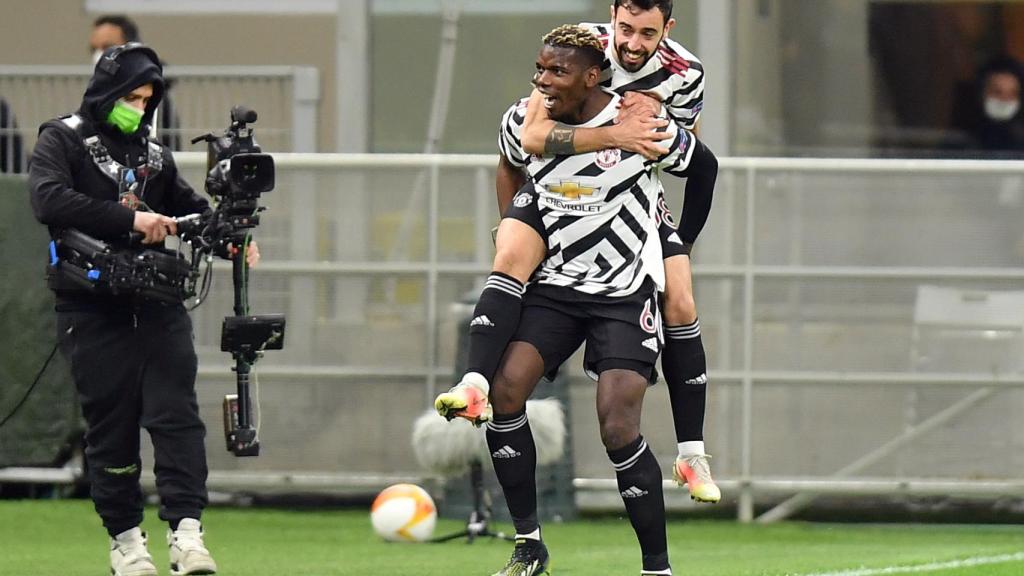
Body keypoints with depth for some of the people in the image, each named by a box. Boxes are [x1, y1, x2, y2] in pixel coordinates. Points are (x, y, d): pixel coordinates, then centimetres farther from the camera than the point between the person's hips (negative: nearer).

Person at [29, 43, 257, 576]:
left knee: (176, 416, -9)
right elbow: (49, 201, -17)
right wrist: (130, 220, -24)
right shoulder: (62, 140, 1)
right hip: (93, 310, -4)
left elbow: (191, 208, 24)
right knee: (110, 428, 1)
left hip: (159, 307, 4)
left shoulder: (154, 154, 17)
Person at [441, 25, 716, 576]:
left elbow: (703, 166, 2)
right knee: (504, 390, -15)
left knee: (618, 428, -16)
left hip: (626, 291, -4)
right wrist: (515, 234, 15)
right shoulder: (523, 121, -3)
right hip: (555, 283, 5)